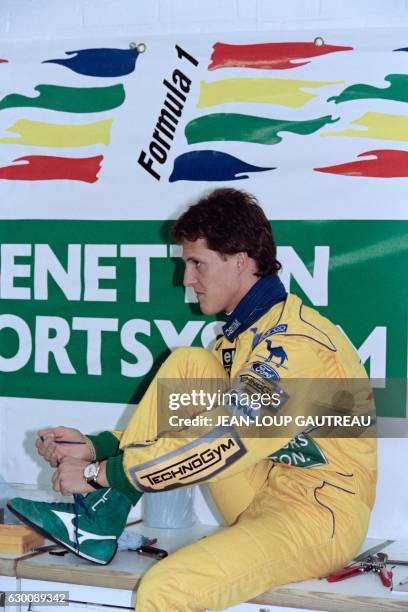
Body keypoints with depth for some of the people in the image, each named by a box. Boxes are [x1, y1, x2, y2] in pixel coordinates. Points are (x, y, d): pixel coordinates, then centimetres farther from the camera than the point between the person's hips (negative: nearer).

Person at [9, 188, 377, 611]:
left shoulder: (294, 342, -20)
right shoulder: (248, 329, 10)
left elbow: (221, 445, -24)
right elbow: (190, 422, 12)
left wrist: (99, 472, -18)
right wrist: (97, 447, 0)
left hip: (320, 516, -9)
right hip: (263, 495, 9)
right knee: (186, 364, -4)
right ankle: (96, 523, -8)